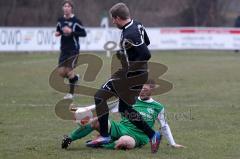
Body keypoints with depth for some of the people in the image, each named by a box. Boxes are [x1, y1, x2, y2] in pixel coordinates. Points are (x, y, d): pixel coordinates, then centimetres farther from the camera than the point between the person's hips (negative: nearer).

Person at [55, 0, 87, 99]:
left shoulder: (76, 21, -10)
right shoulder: (60, 20, 4)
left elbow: (84, 33, -9)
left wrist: (71, 32, -21)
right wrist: (57, 33, -3)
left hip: (73, 50, -5)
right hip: (64, 49, 5)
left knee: (69, 71, -8)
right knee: (61, 72, 0)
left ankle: (71, 93, 11)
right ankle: (75, 78, 32)